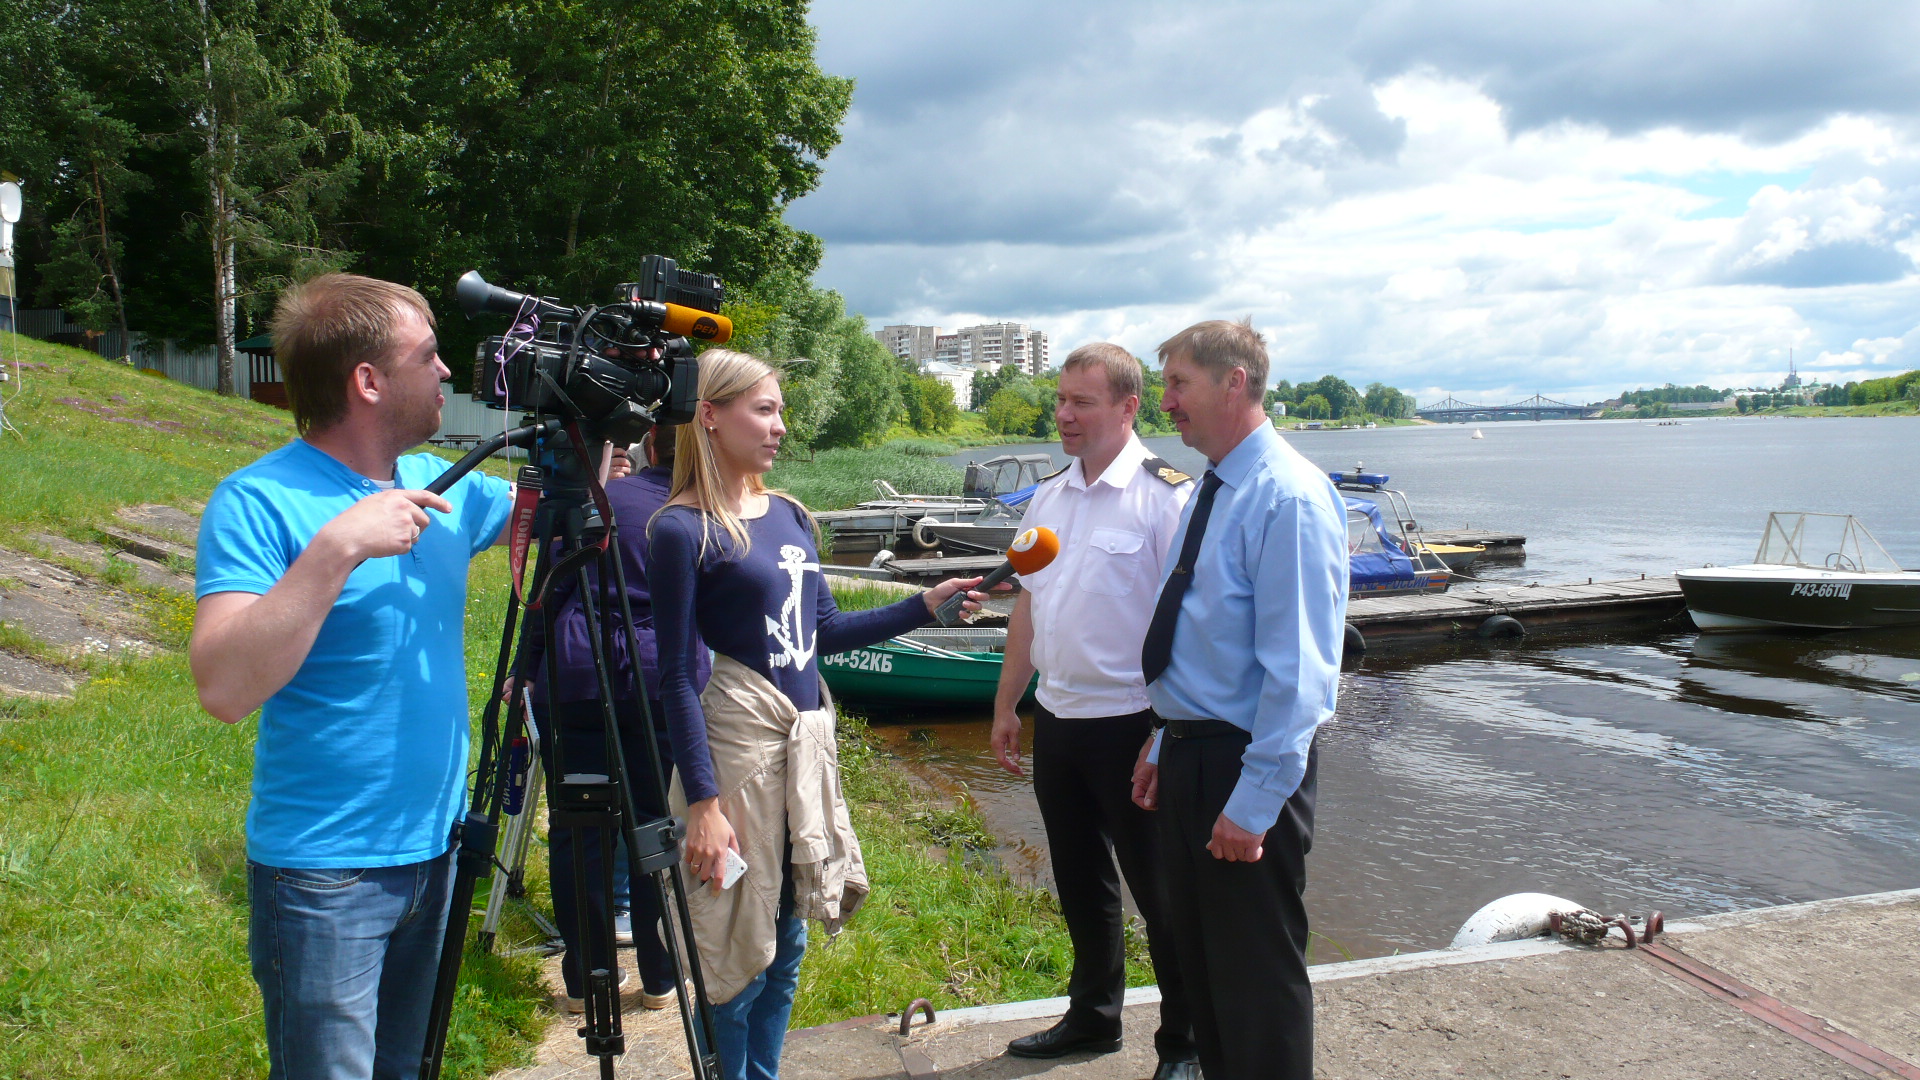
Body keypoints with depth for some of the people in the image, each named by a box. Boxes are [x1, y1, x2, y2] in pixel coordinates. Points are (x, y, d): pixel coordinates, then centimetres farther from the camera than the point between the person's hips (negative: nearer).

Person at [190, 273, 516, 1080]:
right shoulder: (259, 502, -16)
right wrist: (335, 550, -33)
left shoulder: (446, 485, 3)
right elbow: (225, 688, -27)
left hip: (435, 848, 7)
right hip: (324, 873, -6)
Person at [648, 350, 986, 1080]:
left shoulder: (788, 515, 9)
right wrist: (703, 801, -16)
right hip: (739, 737, -7)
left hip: (808, 732, 7)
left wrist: (926, 605, 9)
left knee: (787, 940, 16)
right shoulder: (682, 531, -11)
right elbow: (676, 676, -12)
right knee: (737, 945, 4)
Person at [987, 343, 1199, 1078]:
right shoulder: (1050, 496, 9)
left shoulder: (1165, 495, -14)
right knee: (1080, 882, 20)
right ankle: (1092, 1018, 38)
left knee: (1158, 891, 6)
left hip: (1130, 724, -7)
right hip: (1057, 717, 7)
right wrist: (1006, 705, 15)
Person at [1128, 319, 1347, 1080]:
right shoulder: (1212, 491, 10)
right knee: (1197, 954, 22)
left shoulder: (1288, 498, -19)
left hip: (1246, 764, -9)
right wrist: (1166, 747, 17)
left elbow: (1297, 666, -22)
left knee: (1258, 975, 6)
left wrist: (1253, 802, -22)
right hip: (1190, 752, 9)